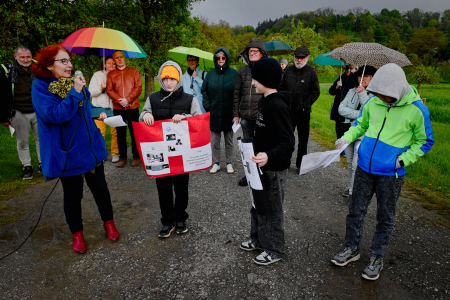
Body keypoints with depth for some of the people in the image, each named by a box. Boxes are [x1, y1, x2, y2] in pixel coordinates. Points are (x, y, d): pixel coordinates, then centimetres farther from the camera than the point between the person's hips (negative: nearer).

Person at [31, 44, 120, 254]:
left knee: (99, 187, 13)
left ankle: (109, 223, 33)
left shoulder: (74, 82, 6)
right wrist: (75, 92, -25)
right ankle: (77, 233, 30)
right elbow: (54, 115, -25)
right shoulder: (40, 86, -11)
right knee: (73, 195, 9)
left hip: (91, 146, 5)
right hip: (67, 152, -4)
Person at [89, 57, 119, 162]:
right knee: (100, 132, -3)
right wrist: (101, 87, -12)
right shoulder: (97, 75, 8)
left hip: (113, 107, 1)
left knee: (115, 132, -3)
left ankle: (115, 153, 11)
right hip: (99, 108, 0)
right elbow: (91, 92, 3)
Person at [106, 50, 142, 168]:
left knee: (134, 132, 2)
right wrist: (120, 100, -13)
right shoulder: (111, 74, 12)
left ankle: (136, 157, 12)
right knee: (120, 133, 6)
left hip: (133, 107, -1)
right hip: (118, 108, 2)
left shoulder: (134, 71, 10)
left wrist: (128, 99, -12)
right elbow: (109, 90, 3)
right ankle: (122, 157, 15)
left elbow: (138, 87, 0)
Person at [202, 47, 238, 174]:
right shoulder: (210, 74, 5)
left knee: (229, 141, 11)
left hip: (229, 114, -1)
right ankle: (216, 163, 22)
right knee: (214, 141, 8)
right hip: (214, 114, 2)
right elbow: (204, 91, 9)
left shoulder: (234, 73, -2)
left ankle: (229, 163, 24)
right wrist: (208, 106, -2)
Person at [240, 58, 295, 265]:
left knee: (271, 210, 7)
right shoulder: (264, 101, 5)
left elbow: (288, 143, -29)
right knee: (258, 205, 22)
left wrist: (269, 156, -45)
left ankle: (274, 250, 27)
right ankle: (258, 239, 42)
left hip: (274, 169, -9)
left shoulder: (278, 106, -24)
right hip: (261, 164, 9)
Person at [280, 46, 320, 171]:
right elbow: (281, 88, 12)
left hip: (303, 112, -2)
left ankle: (300, 164, 23)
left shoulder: (311, 71, -2)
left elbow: (316, 92, -2)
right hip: (288, 110, 2)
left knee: (303, 139, 9)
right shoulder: (288, 70, 6)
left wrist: (305, 105, -10)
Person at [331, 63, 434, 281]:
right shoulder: (373, 102, -2)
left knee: (385, 217, 12)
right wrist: (346, 138, -5)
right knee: (356, 211, 12)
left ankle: (377, 259, 30)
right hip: (364, 168, 4)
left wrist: (402, 160, -13)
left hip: (390, 174, -3)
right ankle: (352, 249, 32)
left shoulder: (416, 110, -12)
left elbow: (425, 142, -1)